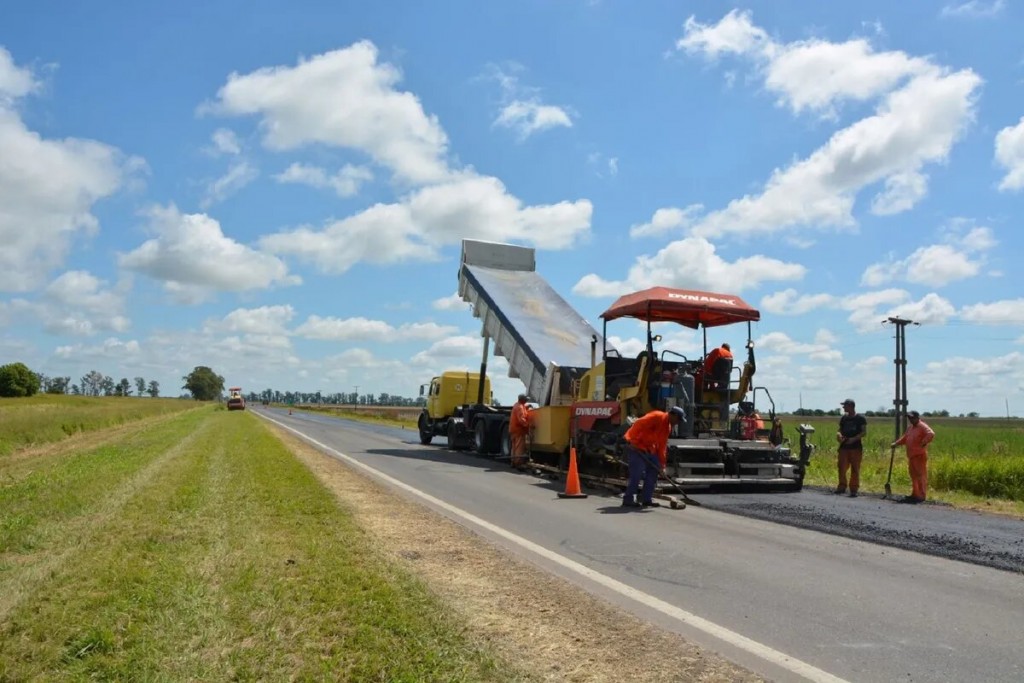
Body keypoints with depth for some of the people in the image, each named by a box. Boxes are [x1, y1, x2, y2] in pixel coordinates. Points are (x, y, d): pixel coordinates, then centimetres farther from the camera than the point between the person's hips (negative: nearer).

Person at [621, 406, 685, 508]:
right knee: (637, 473, -13)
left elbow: (662, 445, 16)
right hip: (636, 445, -10)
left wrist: (662, 463, 13)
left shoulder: (668, 427, 13)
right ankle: (628, 499, -6)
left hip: (649, 448, 10)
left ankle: (647, 499, 13)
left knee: (653, 471, 7)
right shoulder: (657, 416, -17)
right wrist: (633, 442, -27)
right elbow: (639, 424, -25)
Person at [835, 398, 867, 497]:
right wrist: (839, 434, -6)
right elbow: (840, 430, 17)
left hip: (856, 447, -4)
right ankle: (841, 487, 10)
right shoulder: (843, 418, 11)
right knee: (842, 467, -1)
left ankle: (854, 489, 7)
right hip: (844, 447, 4)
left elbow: (864, 432, -7)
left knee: (855, 469, 1)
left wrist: (854, 439, -19)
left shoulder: (861, 418, -3)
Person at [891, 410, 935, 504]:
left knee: (921, 475, -7)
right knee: (913, 475, 14)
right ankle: (915, 494, 23)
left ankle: (922, 496, -5)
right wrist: (895, 443, 13)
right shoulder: (910, 428, 19)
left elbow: (931, 434, -26)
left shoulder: (922, 426, -9)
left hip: (920, 456, -9)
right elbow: (904, 438, 25)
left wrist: (923, 443, -25)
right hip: (911, 456, 9)